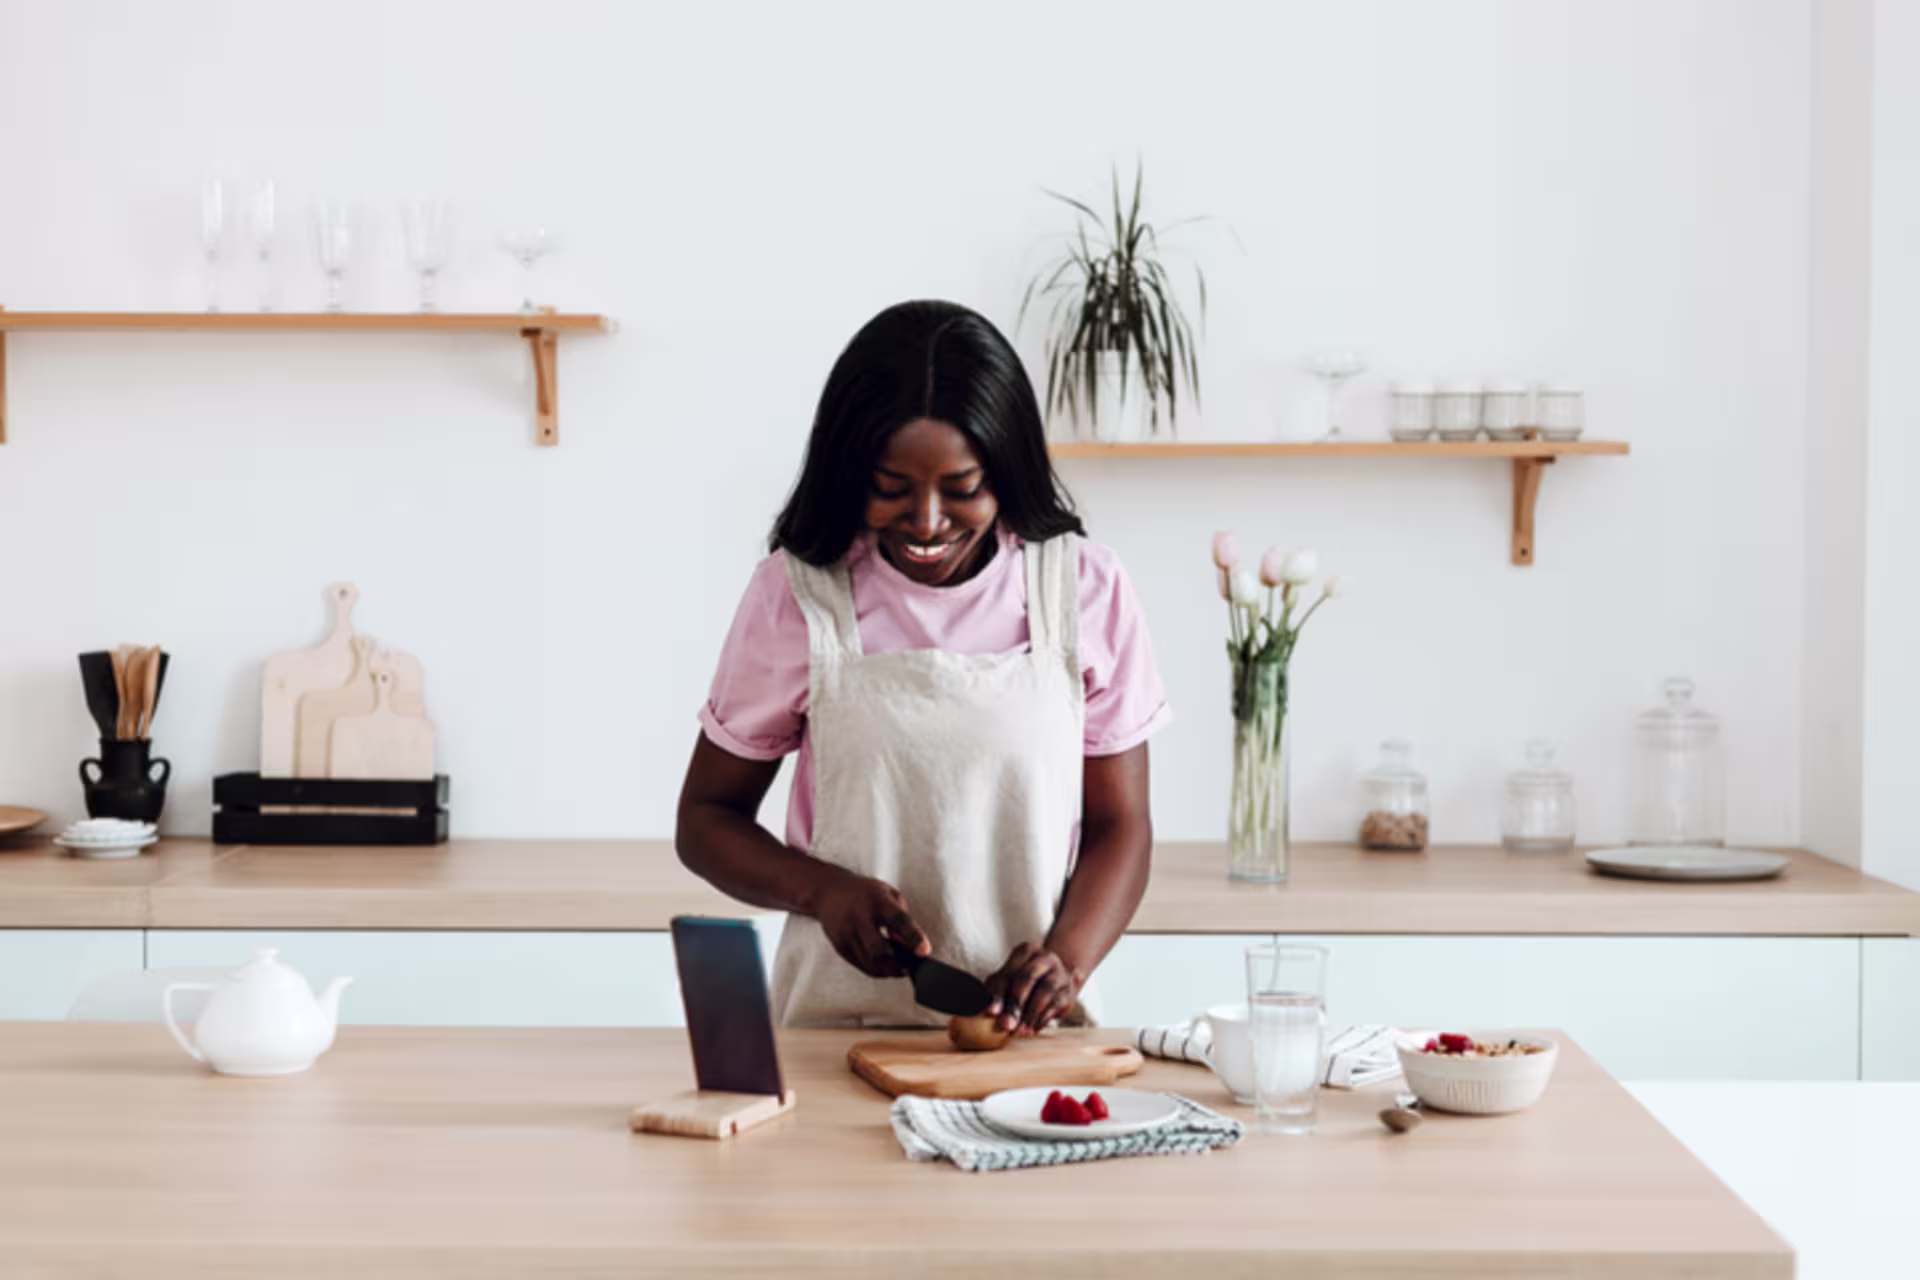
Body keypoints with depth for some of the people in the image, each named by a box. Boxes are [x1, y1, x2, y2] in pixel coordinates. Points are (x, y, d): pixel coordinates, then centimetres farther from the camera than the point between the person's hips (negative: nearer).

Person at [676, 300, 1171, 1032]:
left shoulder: (1085, 590, 3)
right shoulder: (796, 594, 2)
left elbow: (1119, 826, 8)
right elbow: (706, 819, 9)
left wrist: (1066, 961, -11)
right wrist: (824, 891, -10)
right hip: (837, 1027, 0)